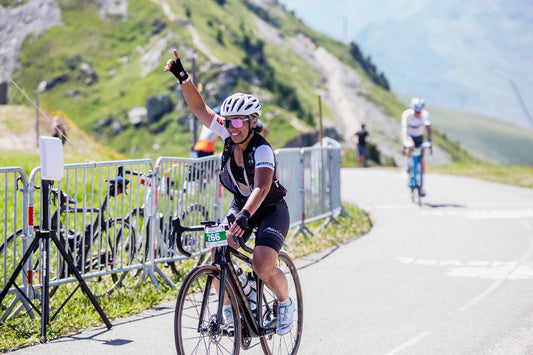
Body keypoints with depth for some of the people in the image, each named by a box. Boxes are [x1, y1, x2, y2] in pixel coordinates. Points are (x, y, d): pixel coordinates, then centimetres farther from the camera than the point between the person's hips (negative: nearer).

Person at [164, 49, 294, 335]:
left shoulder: (262, 149, -30)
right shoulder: (229, 136, -12)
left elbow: (261, 188, -45)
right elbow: (200, 108, -7)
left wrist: (244, 216, -61)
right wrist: (183, 78, -19)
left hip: (271, 210, -6)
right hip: (240, 206, 6)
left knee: (263, 268, -23)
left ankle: (285, 303, 8)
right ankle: (228, 306, 7)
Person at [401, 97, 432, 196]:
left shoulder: (425, 114, -23)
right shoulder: (407, 114, -29)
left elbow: (428, 127, -29)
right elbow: (404, 129, -38)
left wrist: (429, 141, -43)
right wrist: (406, 141, -53)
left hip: (419, 137, 2)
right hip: (409, 136, -2)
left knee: (421, 160, -6)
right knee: (409, 148, -37)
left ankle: (421, 186, 1)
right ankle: (408, 168, -12)